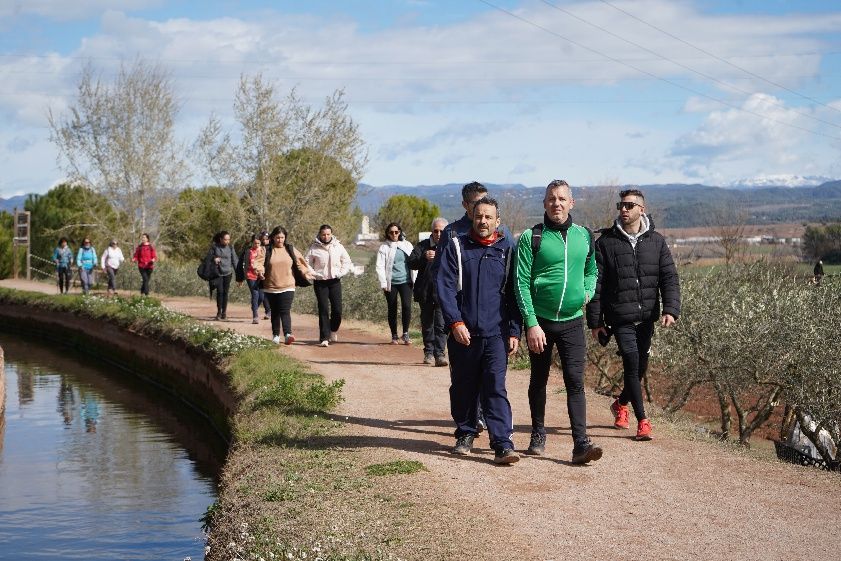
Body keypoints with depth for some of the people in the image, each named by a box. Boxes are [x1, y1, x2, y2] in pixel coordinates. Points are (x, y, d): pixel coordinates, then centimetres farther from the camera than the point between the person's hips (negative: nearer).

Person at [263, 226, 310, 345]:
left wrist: (306, 272, 5)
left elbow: (299, 262, 16)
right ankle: (276, 335, 21)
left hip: (287, 287, -1)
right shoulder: (267, 250, 3)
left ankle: (288, 334, -27)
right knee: (274, 312, 11)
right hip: (271, 287, 1)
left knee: (285, 311, -15)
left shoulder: (291, 250, 8)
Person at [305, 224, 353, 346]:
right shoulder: (314, 248, -3)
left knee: (337, 309, -2)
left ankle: (333, 331, 25)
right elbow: (306, 263, 3)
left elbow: (347, 262, 11)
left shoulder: (338, 246, 4)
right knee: (323, 310, -5)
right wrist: (313, 273, -10)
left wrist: (340, 273, -3)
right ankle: (324, 338, -3)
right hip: (320, 282, -2)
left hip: (335, 281, 2)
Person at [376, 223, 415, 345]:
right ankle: (394, 336, 14)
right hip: (391, 283, 0)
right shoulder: (384, 248, 3)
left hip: (405, 281, 0)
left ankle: (405, 333, -4)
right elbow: (380, 266, 0)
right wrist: (383, 283, -7)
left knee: (406, 306, -15)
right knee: (392, 309, 4)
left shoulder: (407, 245, 9)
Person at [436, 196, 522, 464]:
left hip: (496, 333, -1)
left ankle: (503, 444, -12)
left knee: (496, 388, -9)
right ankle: (465, 434, 27)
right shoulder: (456, 247, 4)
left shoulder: (507, 249, 7)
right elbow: (444, 287, -3)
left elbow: (515, 292, 9)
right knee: (463, 388, 10)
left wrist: (514, 331, 3)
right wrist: (455, 322, -13)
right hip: (463, 332, 1)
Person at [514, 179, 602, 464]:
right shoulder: (531, 238, -5)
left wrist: (587, 292, 0)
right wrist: (531, 324, -15)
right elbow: (522, 283, -9)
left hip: (572, 322, 2)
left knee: (575, 381, -7)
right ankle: (538, 435, 28)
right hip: (540, 322, -2)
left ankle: (581, 444, -11)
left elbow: (592, 270, 22)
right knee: (538, 380, 12)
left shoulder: (585, 236, 7)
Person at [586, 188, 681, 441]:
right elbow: (596, 283, 0)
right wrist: (595, 320, -3)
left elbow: (669, 278, 4)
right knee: (632, 363, -14)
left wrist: (670, 309, -10)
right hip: (620, 318, -3)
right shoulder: (606, 242, 0)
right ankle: (642, 421, -7)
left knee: (640, 366, 12)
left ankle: (621, 403, 38)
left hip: (647, 316, 3)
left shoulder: (656, 241, 7)